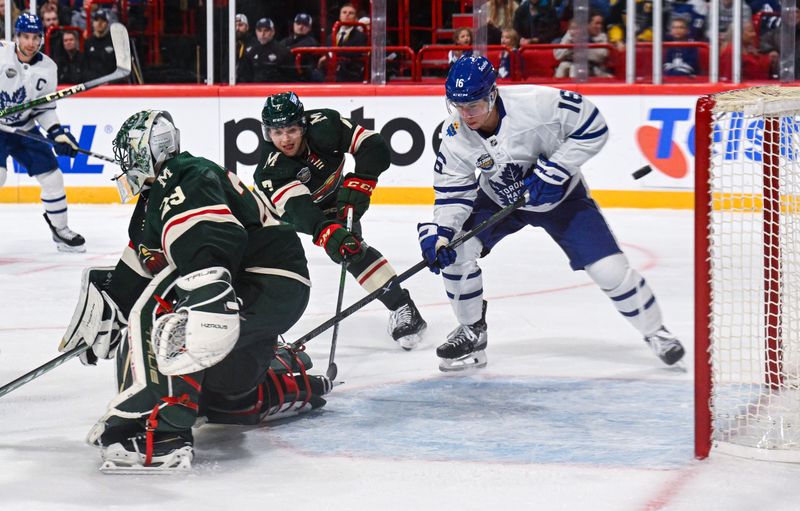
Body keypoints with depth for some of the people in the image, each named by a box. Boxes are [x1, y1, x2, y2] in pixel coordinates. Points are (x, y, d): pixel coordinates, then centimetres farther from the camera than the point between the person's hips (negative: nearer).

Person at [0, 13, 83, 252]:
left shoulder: (47, 68, -2)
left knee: (52, 176, 3)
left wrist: (57, 133, -8)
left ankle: (59, 229, 21)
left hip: (25, 130, 5)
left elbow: (44, 107, 4)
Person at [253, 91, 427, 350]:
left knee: (352, 247, -18)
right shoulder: (270, 169, -39)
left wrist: (358, 183, -41)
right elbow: (297, 207, -53)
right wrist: (326, 232, -71)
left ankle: (402, 308, -13)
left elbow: (374, 147, -29)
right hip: (280, 205, 0)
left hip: (330, 198, 1)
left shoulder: (323, 125, -33)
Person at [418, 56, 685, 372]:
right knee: (455, 250, -16)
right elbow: (453, 191, -14)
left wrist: (553, 171, -29)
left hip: (559, 194, -3)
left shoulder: (535, 103, -34)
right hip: (498, 199, 3)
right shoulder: (455, 135, -21)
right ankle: (472, 333, 7)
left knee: (609, 269, -11)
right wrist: (438, 233, -30)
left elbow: (593, 127, -25)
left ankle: (655, 332, 14)